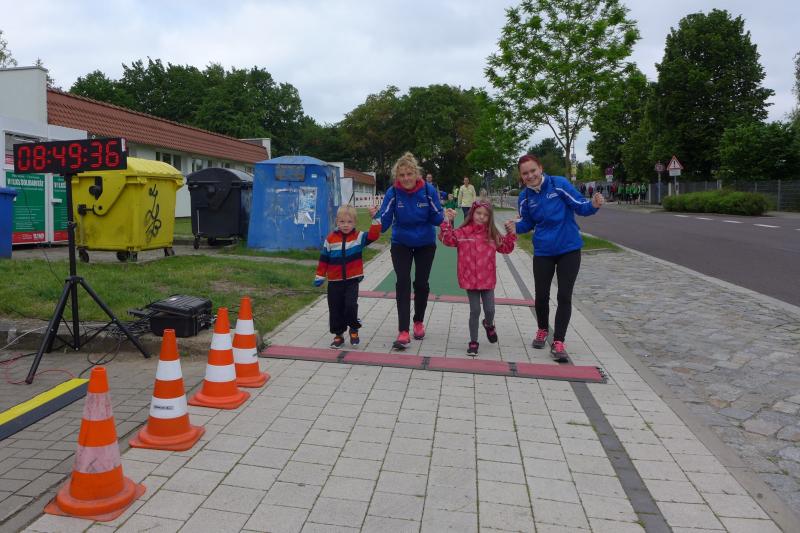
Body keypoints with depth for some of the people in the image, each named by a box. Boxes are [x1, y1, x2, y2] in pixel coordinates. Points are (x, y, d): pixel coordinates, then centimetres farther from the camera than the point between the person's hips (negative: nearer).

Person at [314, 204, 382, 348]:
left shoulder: (358, 237, -2)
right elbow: (324, 259, 4)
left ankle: (354, 329, 12)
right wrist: (320, 276, 4)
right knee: (335, 309, 7)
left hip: (352, 280, -2)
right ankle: (338, 335, 22)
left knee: (351, 305, -13)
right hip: (334, 282, 2)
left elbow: (374, 235, -16)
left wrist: (375, 219, -26)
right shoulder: (330, 239, 0)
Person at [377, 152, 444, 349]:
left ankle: (419, 321, 31)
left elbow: (436, 218, -14)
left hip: (425, 244, 1)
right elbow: (384, 221, -22)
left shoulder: (428, 190, -20)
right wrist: (376, 219, -42)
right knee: (403, 282, -13)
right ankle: (403, 331, -12)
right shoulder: (393, 192, -20)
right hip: (401, 244, -1)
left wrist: (446, 218, -34)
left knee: (421, 283, 8)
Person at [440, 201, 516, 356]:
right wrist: (447, 222, -20)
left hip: (487, 279, 2)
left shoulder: (492, 235, 4)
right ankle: (473, 342, 17)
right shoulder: (463, 232, -4)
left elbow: (506, 248, 11)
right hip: (470, 279, -2)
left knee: (490, 310, 5)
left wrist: (511, 234, -1)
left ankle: (489, 325, 42)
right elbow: (448, 239, -13)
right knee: (475, 311, 2)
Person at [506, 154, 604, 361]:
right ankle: (543, 330, 36)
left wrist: (593, 205, -31)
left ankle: (558, 342, 6)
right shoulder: (525, 197, -3)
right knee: (541, 296, 8)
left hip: (569, 249, -3)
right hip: (543, 252, 3)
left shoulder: (559, 184, -13)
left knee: (564, 296, -2)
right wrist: (515, 227, -11)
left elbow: (580, 206, -10)